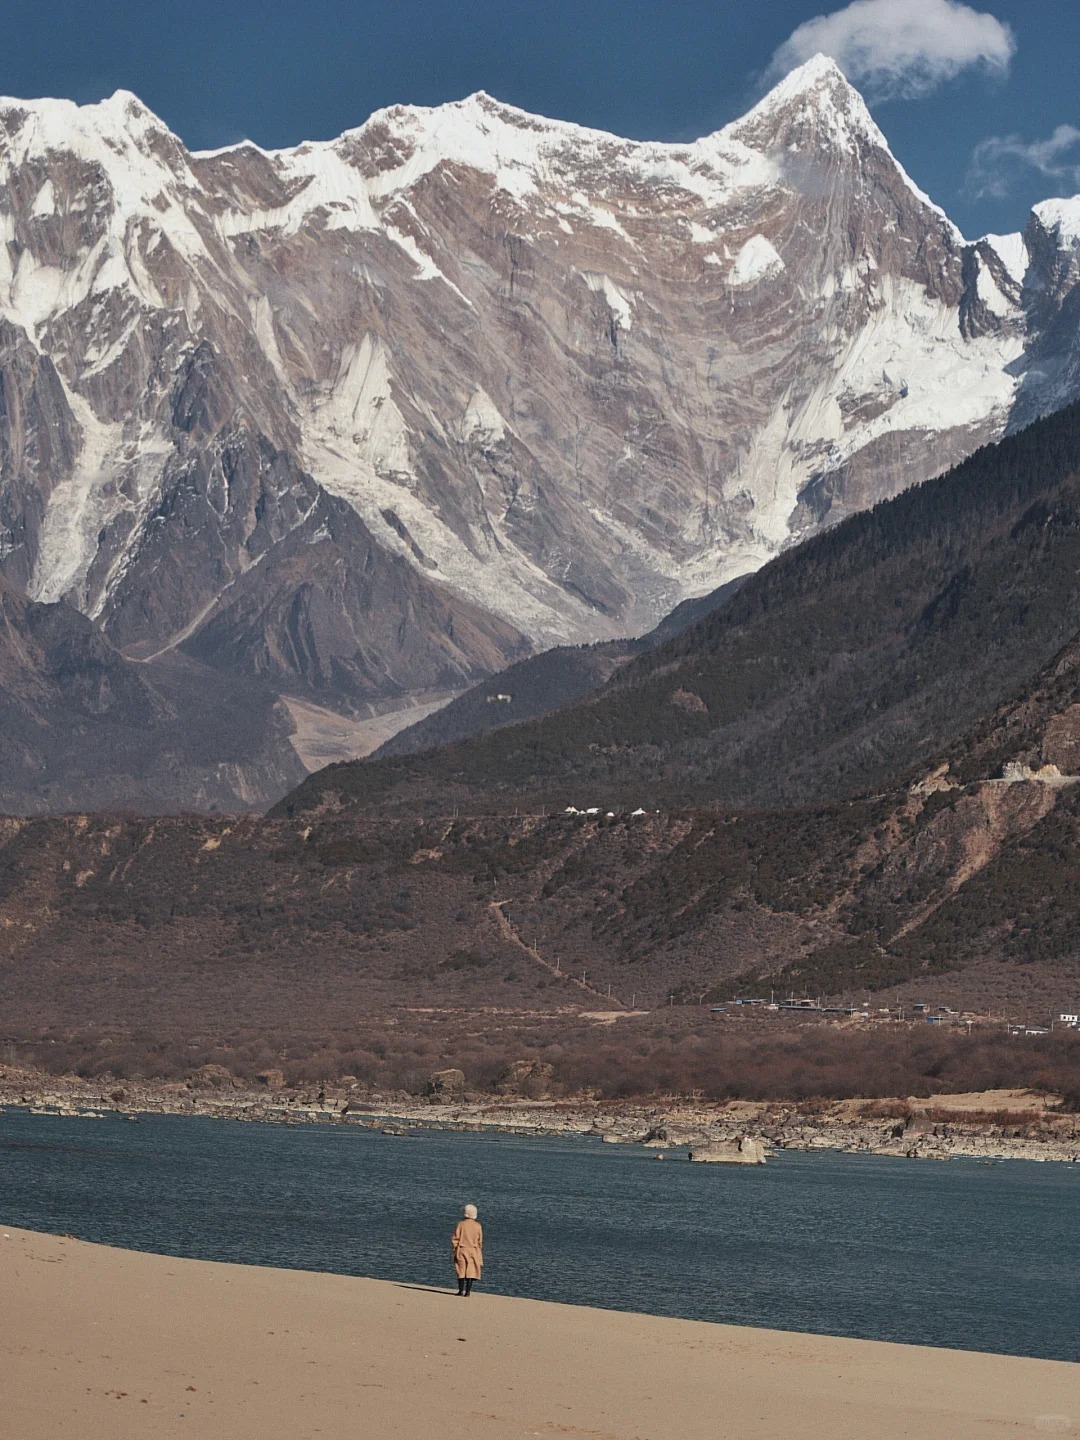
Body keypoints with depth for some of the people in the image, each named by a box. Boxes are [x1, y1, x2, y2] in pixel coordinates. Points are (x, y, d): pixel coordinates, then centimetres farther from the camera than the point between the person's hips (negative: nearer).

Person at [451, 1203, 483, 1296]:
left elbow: (455, 1238, -6)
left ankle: (461, 1290, 2)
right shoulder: (478, 1226, -2)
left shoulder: (461, 1224, -8)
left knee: (461, 1271, 6)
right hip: (473, 1252, 1)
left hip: (462, 1250, -1)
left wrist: (454, 1249, 5)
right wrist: (479, 1252, 15)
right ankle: (468, 1291, -2)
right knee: (471, 1271, 3)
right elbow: (480, 1241, 3)